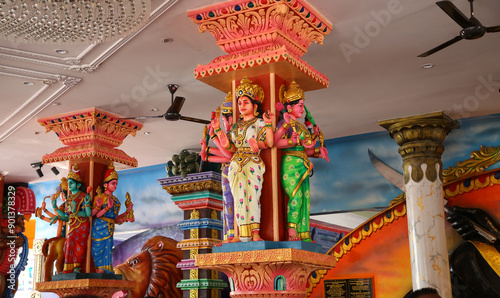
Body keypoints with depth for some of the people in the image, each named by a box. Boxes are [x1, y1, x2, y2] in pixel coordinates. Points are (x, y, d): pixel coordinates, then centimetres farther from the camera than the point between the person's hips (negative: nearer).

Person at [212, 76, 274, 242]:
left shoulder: (259, 122, 5)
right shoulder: (236, 125, 21)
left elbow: (269, 143, -8)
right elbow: (229, 147, 13)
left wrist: (268, 124, -16)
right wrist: (217, 129, 12)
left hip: (253, 163, -5)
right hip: (236, 164, 5)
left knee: (252, 196, -12)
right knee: (239, 198, -1)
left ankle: (255, 233, -10)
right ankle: (241, 234, -1)